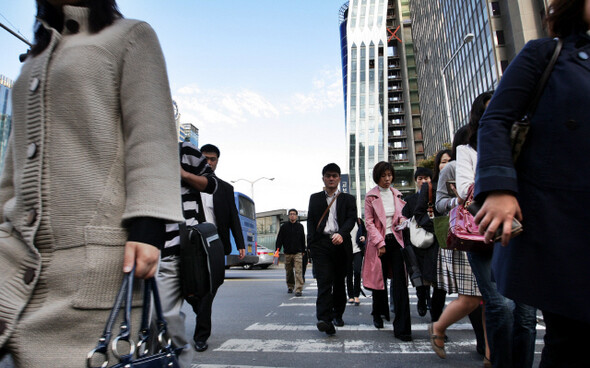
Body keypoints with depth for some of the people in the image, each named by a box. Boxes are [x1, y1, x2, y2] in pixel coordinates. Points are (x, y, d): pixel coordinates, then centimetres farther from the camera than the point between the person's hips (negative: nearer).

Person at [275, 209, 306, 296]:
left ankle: (298, 289, -11)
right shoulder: (284, 226, 5)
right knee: (288, 272, 10)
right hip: (287, 253, 1)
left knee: (298, 271, -10)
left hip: (298, 253, -1)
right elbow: (279, 239, 2)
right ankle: (290, 287, 27)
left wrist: (303, 251, 18)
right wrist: (278, 249, -9)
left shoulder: (300, 226, 9)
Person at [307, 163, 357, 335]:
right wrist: (311, 243, -2)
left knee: (339, 282, 10)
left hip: (340, 244, 1)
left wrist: (341, 234, -20)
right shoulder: (315, 198, 16)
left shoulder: (348, 199, 12)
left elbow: (351, 219, -1)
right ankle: (325, 319, -17)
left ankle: (338, 314, 27)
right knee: (324, 281, -12)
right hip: (320, 243, -1)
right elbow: (310, 220, 10)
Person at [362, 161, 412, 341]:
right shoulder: (371, 196, -1)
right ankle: (378, 314, 34)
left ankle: (401, 328, -2)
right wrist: (380, 243, -11)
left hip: (396, 240, 2)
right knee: (379, 279, 9)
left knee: (400, 282, -5)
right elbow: (369, 222, -3)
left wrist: (402, 221, -5)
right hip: (378, 242, -2)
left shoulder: (397, 194, 11)